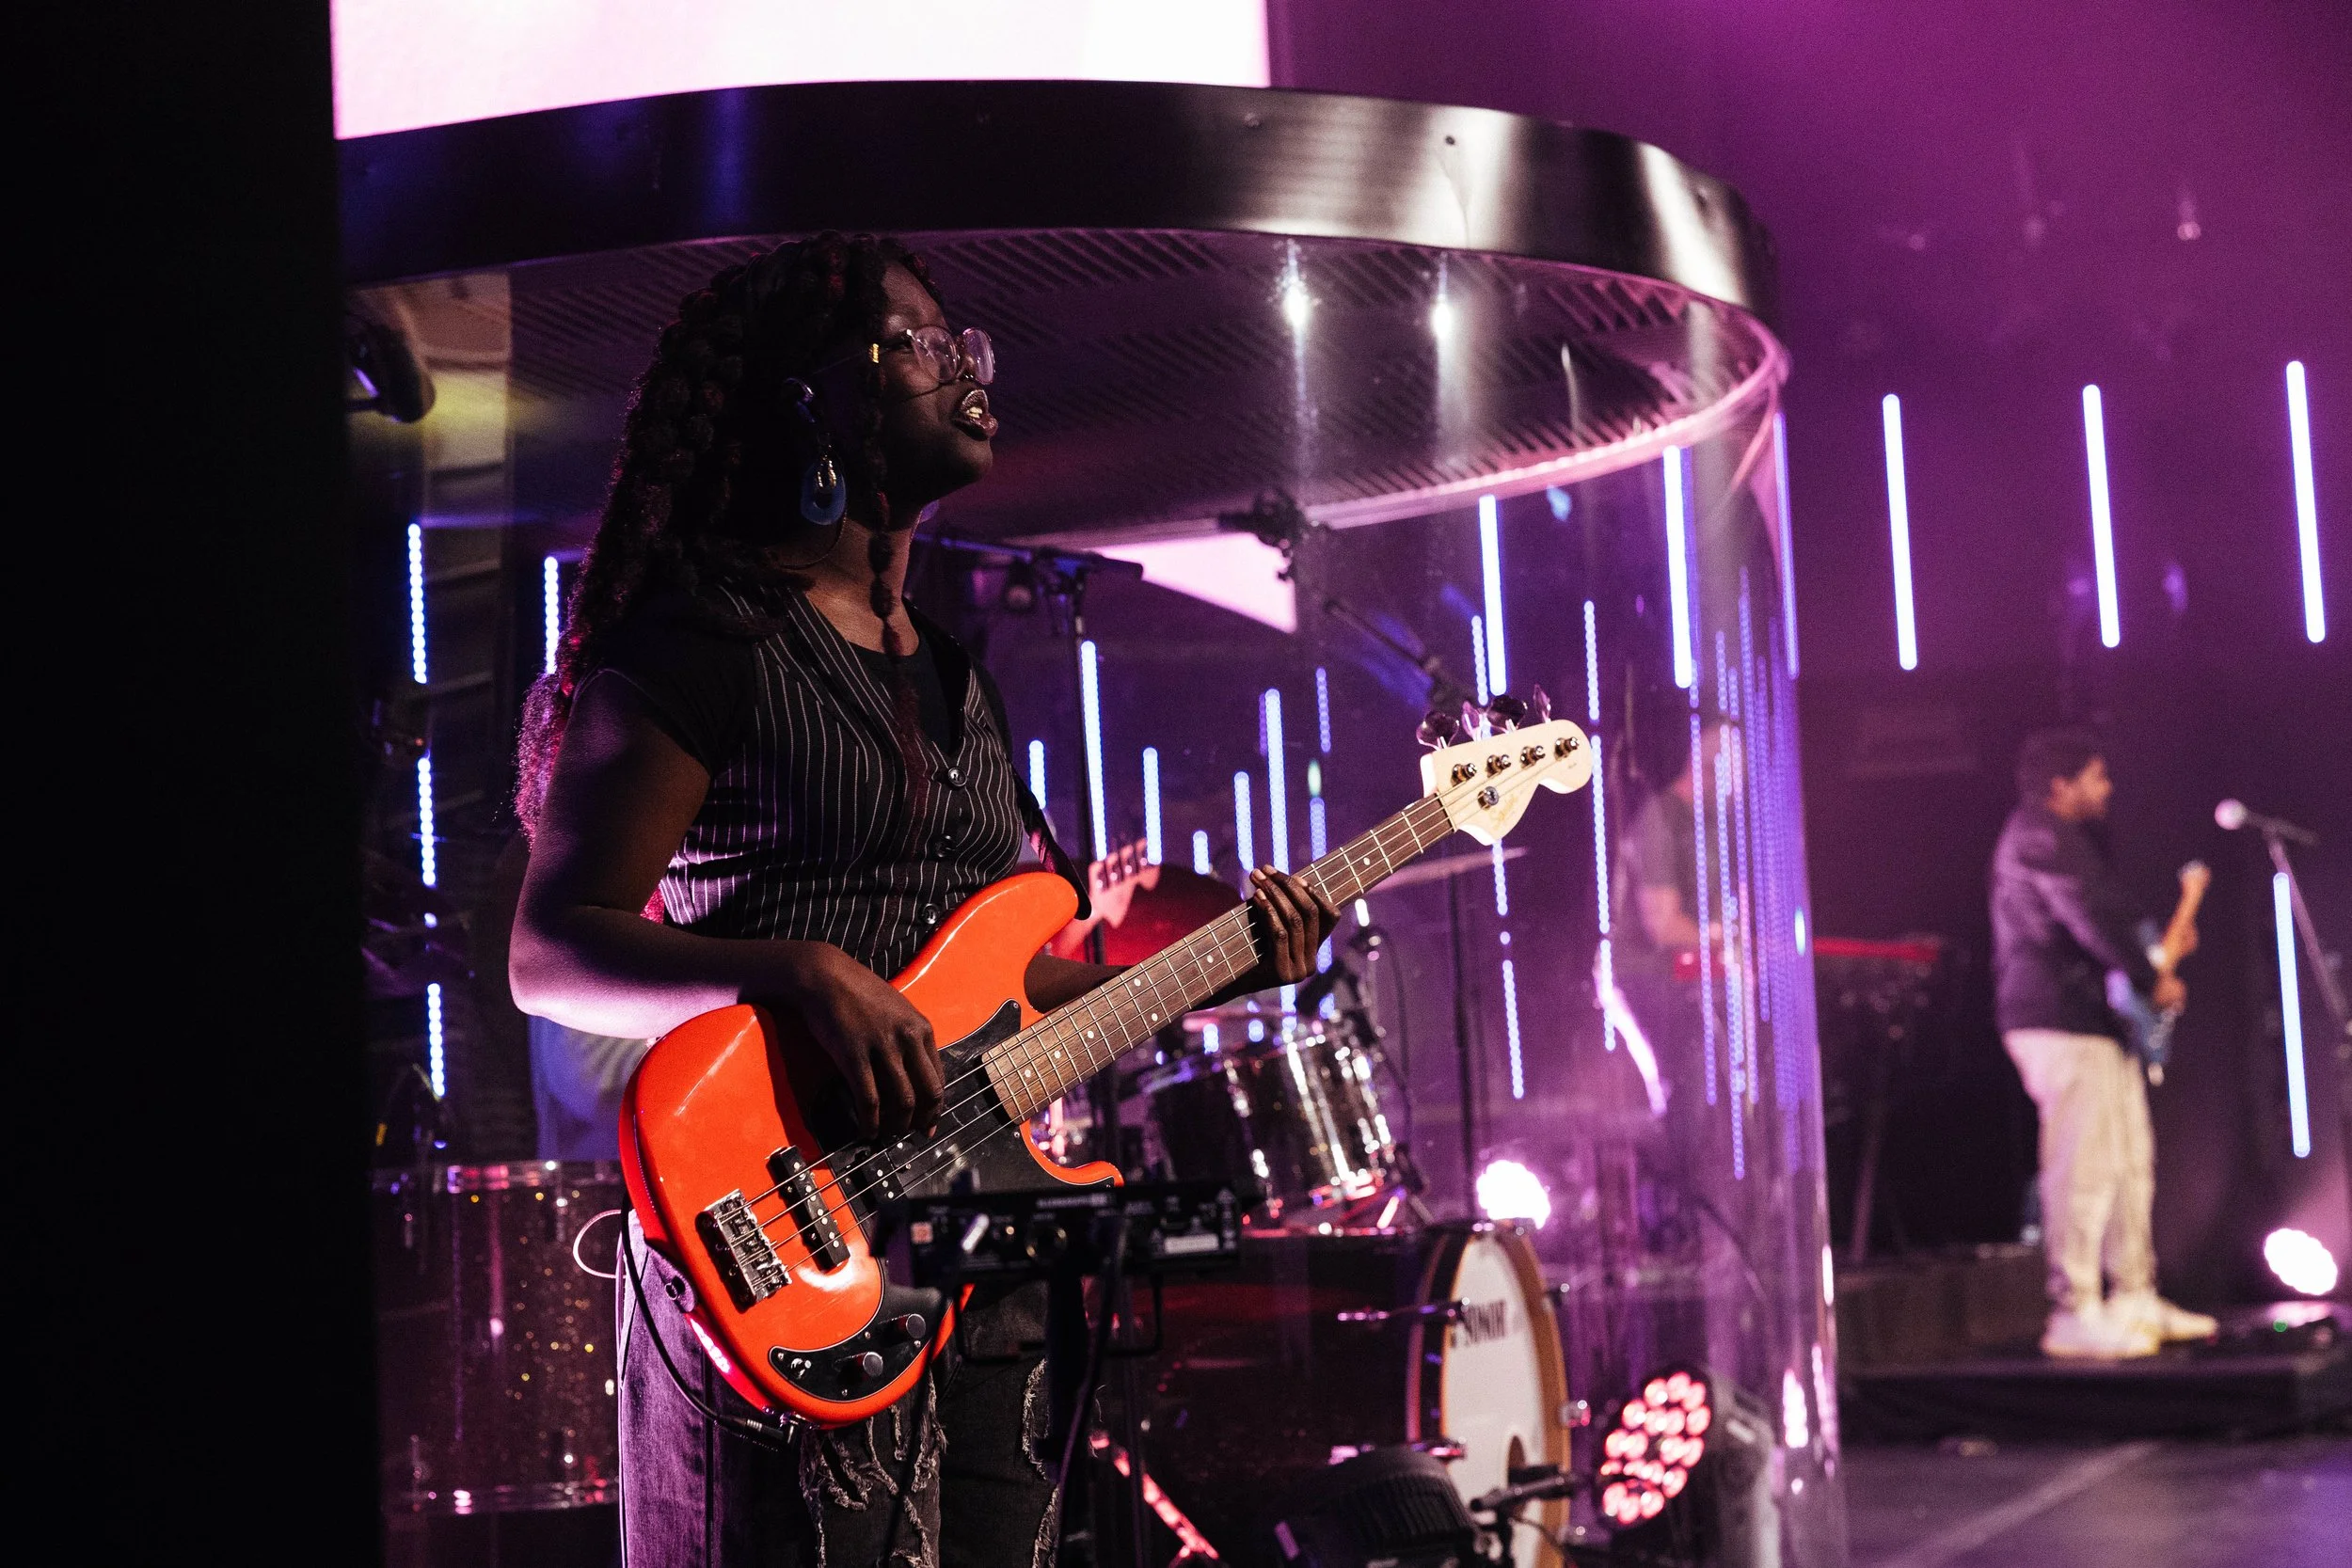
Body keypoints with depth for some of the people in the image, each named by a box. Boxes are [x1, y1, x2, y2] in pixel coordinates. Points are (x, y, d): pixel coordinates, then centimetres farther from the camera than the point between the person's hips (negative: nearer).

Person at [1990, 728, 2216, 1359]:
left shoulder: (2068, 836, 22)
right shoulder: (2040, 839, -13)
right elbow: (2094, 920, -20)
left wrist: (2152, 955, 12)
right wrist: (2151, 979, -12)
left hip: (2097, 1021, 11)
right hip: (2062, 1023, -11)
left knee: (2131, 1160, 13)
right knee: (2082, 1168, -12)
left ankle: (2135, 1299, 20)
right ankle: (2074, 1315, -10)